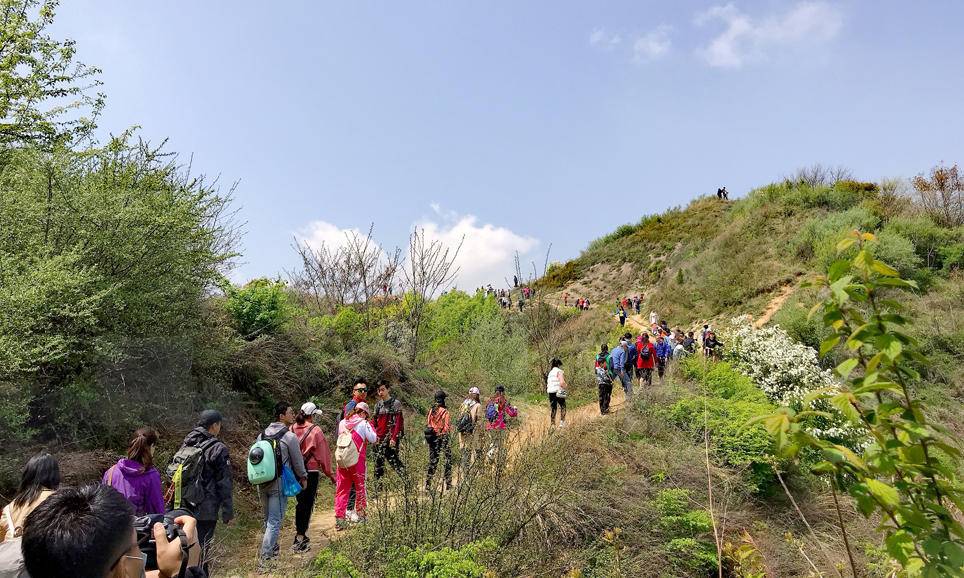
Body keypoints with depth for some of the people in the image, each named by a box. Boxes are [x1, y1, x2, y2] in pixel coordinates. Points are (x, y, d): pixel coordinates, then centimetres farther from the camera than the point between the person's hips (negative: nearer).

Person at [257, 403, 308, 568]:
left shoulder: (262, 435, 5)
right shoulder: (290, 436, -13)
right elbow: (298, 461, -5)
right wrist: (303, 477, 12)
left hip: (262, 483, 7)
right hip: (279, 484, -7)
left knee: (268, 519, 20)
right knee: (275, 522, -1)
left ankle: (272, 549, 34)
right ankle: (265, 558, -2)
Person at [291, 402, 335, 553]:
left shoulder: (292, 429, 0)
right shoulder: (315, 430, -13)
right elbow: (323, 454, -8)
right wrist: (330, 473, 1)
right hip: (311, 471, -5)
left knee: (300, 502, 18)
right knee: (308, 504, 3)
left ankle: (299, 535, 26)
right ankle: (301, 538, 5)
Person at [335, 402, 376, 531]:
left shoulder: (342, 423, 8)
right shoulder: (363, 423, -7)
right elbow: (373, 439, -5)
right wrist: (370, 426, 8)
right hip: (357, 461, -3)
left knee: (341, 489, 8)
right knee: (360, 487, 15)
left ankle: (339, 518, 3)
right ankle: (360, 514, 27)